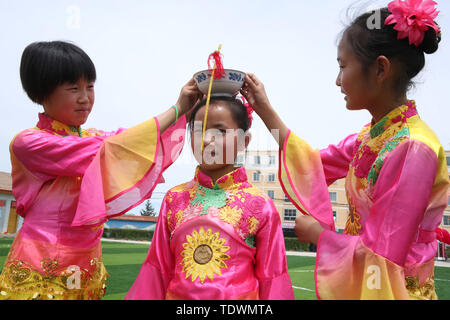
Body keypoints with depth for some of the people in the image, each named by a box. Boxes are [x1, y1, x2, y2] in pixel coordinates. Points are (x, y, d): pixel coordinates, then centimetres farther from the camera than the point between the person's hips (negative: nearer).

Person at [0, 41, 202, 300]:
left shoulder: (92, 137, 7)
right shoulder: (27, 142, -12)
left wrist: (189, 108, -14)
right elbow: (109, 151, -24)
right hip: (41, 274, -5)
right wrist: (176, 109, -23)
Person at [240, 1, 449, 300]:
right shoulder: (371, 135, 0)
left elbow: (383, 258, -25)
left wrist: (318, 234, -10)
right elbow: (314, 164, 9)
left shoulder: (413, 148, -24)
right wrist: (265, 109, 10)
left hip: (393, 289, -6)